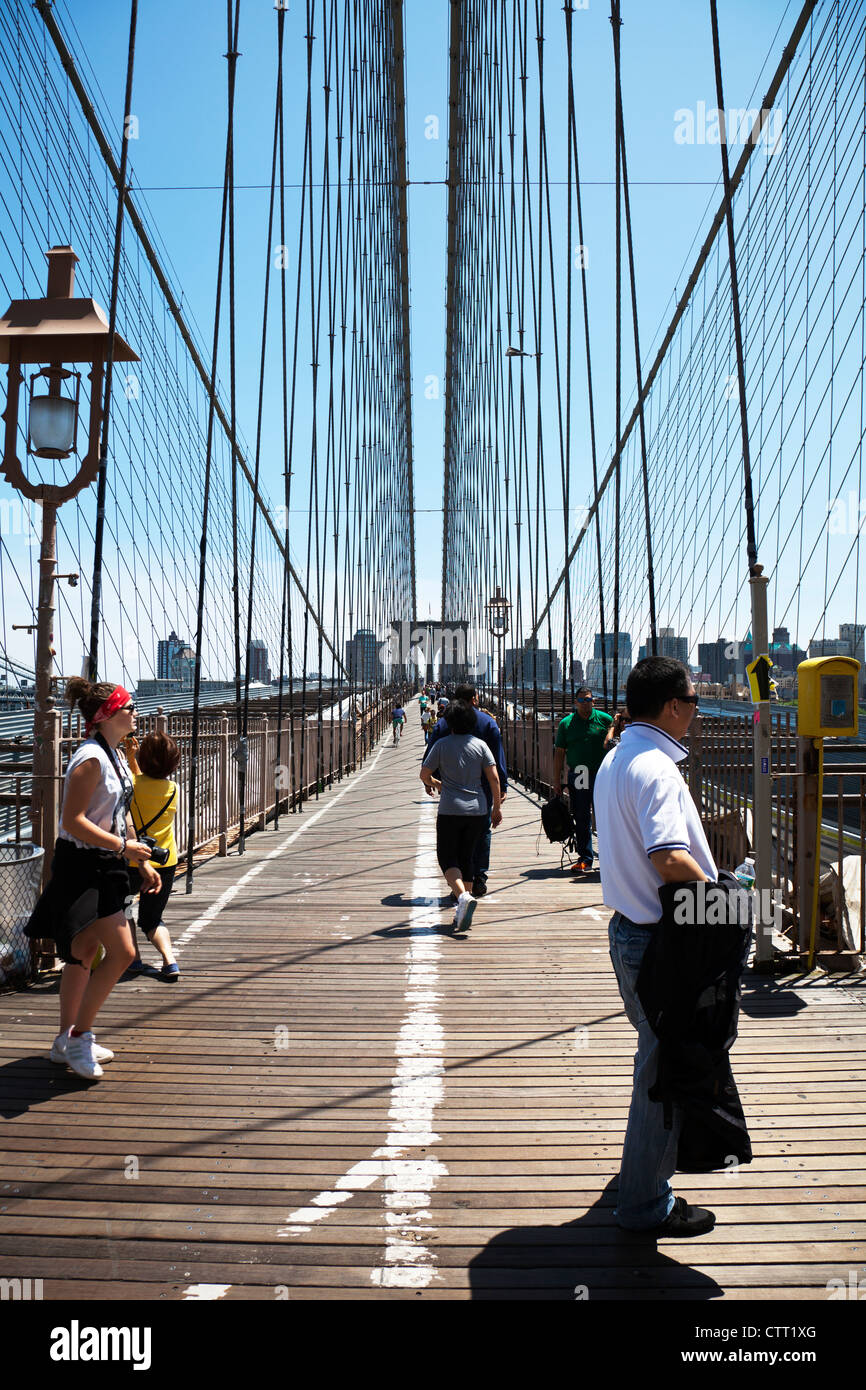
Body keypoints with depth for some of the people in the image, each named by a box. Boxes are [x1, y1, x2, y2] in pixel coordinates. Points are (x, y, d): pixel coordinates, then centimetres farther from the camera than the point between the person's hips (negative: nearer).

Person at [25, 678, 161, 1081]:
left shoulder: (116, 755, 12)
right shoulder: (91, 758, -19)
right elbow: (73, 821, -23)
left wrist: (143, 863, 16)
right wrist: (124, 847, -21)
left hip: (102, 866, 10)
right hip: (82, 867, -10)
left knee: (84, 953, 16)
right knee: (122, 951, -11)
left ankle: (66, 1040, 29)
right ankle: (78, 1037, 3)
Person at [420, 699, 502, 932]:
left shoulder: (442, 744, -3)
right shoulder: (480, 744, 3)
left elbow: (424, 774, 0)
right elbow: (494, 777, -1)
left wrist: (436, 784, 22)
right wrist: (497, 807, 7)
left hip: (450, 810, -3)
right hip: (477, 809, 3)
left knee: (447, 858, 5)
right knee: (466, 857, 15)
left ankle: (463, 895, -22)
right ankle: (463, 913, 16)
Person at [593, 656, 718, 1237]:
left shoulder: (615, 760, 10)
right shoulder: (656, 768, -22)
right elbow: (671, 861, -33)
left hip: (631, 925, 10)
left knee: (659, 1054, 26)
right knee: (664, 1066, 4)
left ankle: (648, 1163, 45)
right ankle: (647, 1203, 19)